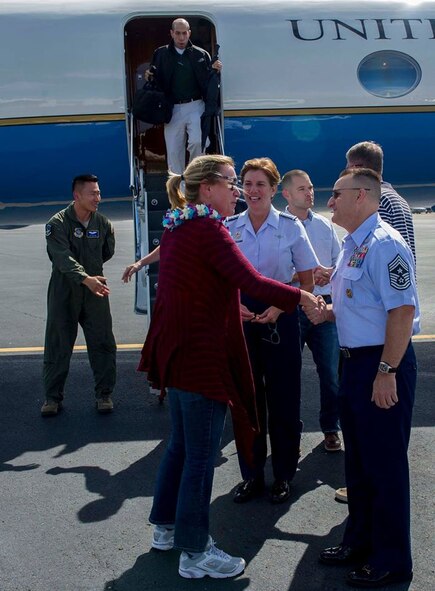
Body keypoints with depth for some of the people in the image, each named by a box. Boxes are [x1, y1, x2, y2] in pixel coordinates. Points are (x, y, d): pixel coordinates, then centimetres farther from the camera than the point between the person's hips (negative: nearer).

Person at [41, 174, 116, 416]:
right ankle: (53, 397, 16)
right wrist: (86, 278, -38)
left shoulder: (103, 223, 1)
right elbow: (63, 258, -26)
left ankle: (105, 394, 18)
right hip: (64, 291, -3)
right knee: (58, 346, 4)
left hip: (96, 291, 3)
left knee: (103, 343, 4)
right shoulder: (58, 224, -12)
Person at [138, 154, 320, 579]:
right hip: (202, 355, -10)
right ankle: (195, 553, 12)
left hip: (176, 350, 10)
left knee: (181, 444, 21)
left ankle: (165, 527, 34)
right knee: (201, 455, 1)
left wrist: (237, 312, 21)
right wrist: (300, 297, -17)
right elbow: (250, 281, -27)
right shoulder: (209, 229, -17)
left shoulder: (177, 227, 11)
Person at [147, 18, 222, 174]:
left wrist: (214, 70, -12)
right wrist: (148, 76, -10)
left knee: (196, 141, -18)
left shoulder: (200, 54, 6)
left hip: (195, 107, -1)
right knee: (173, 150, 3)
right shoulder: (161, 54, 8)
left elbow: (207, 82, 7)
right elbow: (155, 80, 12)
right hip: (172, 108, 1)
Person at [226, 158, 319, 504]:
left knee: (283, 397, 4)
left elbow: (307, 280, 0)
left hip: (280, 316, -2)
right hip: (241, 316, 2)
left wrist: (279, 308, -13)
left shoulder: (290, 226, -3)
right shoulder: (229, 228, 3)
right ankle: (251, 475, 22)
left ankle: (284, 475, 21)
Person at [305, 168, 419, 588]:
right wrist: (327, 312, 9)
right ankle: (359, 541, 35)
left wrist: (386, 372, -23)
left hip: (383, 364, -10)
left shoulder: (384, 244, -17)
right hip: (355, 362, 10)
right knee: (357, 461, 19)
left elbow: (403, 310, -23)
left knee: (385, 465, 1)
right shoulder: (350, 246, 13)